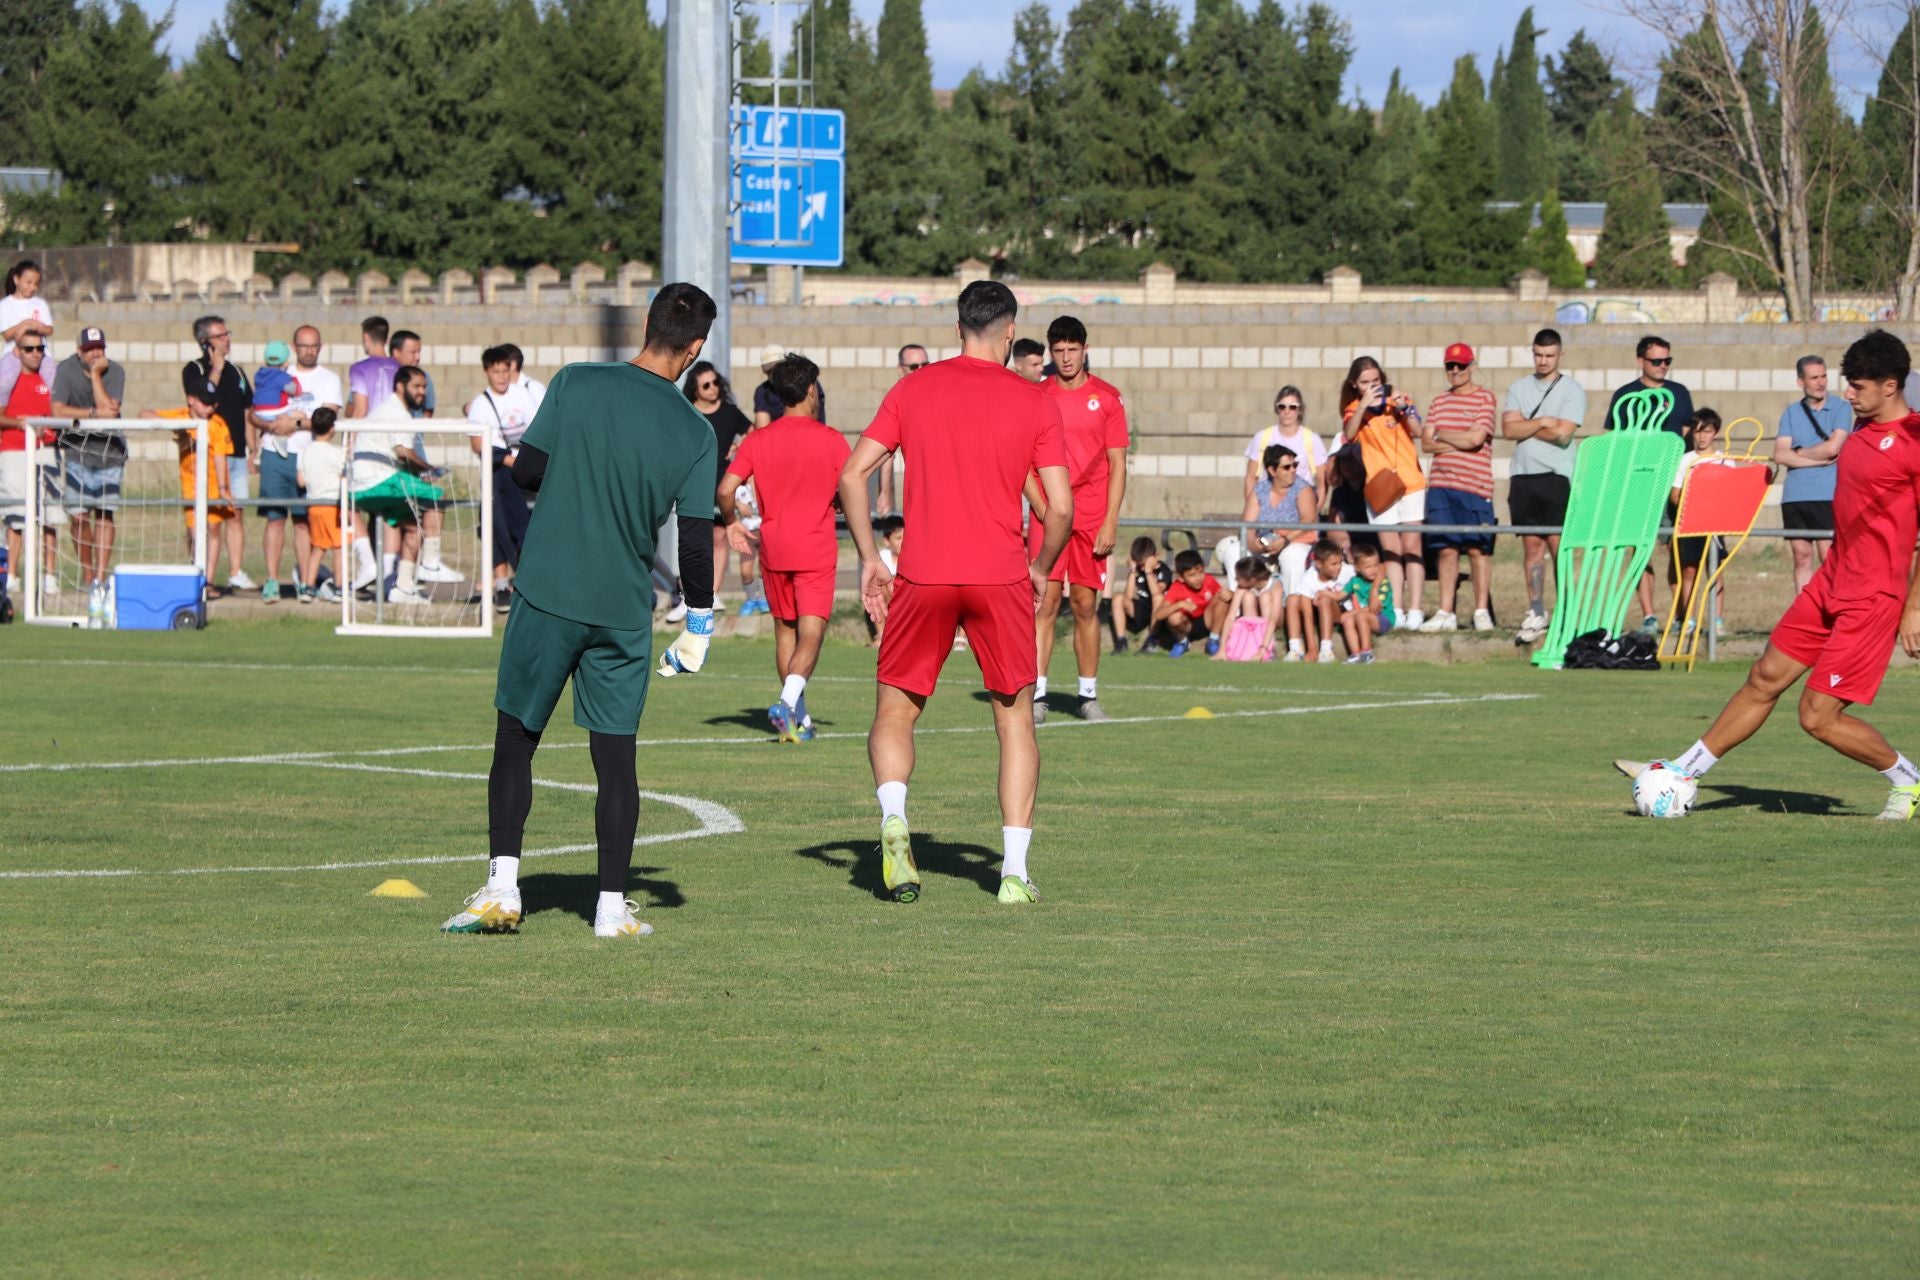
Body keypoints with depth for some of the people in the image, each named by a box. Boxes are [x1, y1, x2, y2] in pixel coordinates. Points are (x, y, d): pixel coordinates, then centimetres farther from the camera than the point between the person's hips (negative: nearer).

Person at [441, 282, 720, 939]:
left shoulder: (575, 384, -5)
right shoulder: (695, 433, -2)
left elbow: (526, 470, -4)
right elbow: (696, 539, -2)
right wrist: (699, 621, 10)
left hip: (546, 594, -1)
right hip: (624, 608, 1)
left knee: (515, 741, 9)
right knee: (615, 754, 7)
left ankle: (502, 887, 1)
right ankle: (612, 906, 6)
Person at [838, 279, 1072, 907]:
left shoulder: (912, 390, 5)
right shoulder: (1034, 402, 2)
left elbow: (852, 475, 1)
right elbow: (1061, 507, -2)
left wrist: (869, 559, 9)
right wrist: (1041, 568, 15)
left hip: (922, 578, 1)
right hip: (1002, 578, 0)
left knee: (894, 715, 12)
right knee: (1015, 720, 11)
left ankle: (893, 815, -18)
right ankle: (1015, 871, 3)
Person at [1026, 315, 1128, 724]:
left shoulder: (1107, 398, 4)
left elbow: (1117, 464, 4)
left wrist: (1110, 521, -4)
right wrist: (1042, 508, -8)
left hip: (1092, 518, 0)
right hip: (1047, 515, 0)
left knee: (1086, 605, 3)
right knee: (1045, 602, -7)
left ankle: (1089, 695, 11)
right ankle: (1036, 695, -8)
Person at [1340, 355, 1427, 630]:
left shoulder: (1399, 399, 3)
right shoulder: (1353, 410, 6)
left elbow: (1416, 432, -10)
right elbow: (1349, 434, -14)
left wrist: (1405, 409, -25)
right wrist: (1364, 405, -24)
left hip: (1410, 483, -1)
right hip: (1379, 487, 1)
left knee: (1411, 547, -5)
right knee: (1390, 550, 1)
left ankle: (1415, 610, -8)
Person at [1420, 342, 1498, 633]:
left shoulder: (1484, 398, 1)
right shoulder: (1439, 402, 16)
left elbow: (1476, 438, -11)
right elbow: (1427, 442, 7)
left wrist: (1442, 435, 2)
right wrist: (1461, 442, -5)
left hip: (1474, 487, -4)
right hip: (1441, 485, 4)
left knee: (1478, 549, -2)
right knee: (1446, 549, 4)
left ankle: (1482, 612, 5)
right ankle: (1445, 613, 7)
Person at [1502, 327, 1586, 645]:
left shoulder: (1572, 390, 1)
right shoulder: (1519, 388, 14)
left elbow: (1563, 433, -10)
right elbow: (1508, 428, 2)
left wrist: (1525, 427, -1)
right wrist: (1541, 422, -8)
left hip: (1557, 477, -4)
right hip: (1523, 476, 4)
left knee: (1558, 545, -9)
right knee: (1531, 545, 5)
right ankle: (1536, 615, 8)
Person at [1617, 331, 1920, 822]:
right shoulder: (1864, 426, 10)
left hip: (1873, 597, -8)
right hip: (1830, 581, 8)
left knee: (1819, 716, -7)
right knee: (1765, 679, 12)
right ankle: (1684, 772, 18)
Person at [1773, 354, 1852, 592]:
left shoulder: (1840, 408, 2)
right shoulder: (1791, 412, 11)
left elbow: (1833, 447, -10)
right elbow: (1780, 455, 0)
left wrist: (1799, 453, 2)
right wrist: (1819, 459, -7)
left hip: (1827, 495, -3)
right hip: (1795, 495, 3)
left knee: (1829, 556, -8)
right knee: (1802, 557, 5)